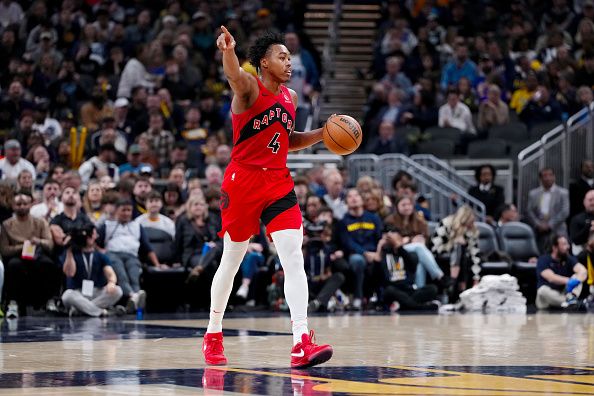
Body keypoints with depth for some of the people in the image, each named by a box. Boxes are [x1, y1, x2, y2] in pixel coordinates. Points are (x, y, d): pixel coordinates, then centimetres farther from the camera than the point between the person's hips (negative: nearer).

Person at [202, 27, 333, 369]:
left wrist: (323, 134, 9)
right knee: (231, 261, 9)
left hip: (279, 184, 4)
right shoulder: (250, 88, -8)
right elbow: (234, 76, -34)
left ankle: (302, 343, -19)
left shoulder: (291, 98, 11)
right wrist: (229, 51, -57)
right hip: (243, 181, -4)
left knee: (294, 257, -12)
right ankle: (213, 334, 29)